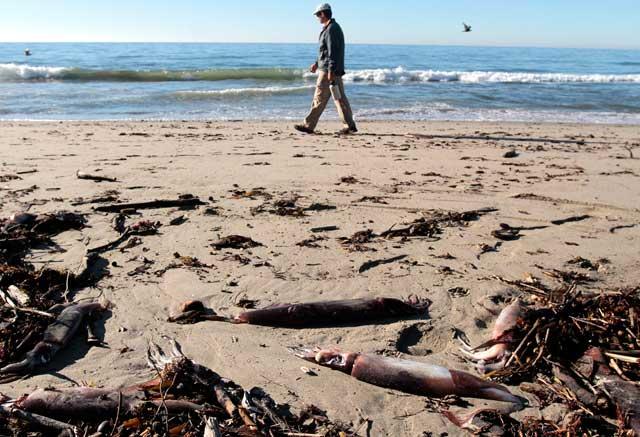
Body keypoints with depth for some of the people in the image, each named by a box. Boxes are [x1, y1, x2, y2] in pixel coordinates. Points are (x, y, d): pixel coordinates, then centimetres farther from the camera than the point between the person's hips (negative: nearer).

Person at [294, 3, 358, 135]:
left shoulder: (331, 29, -13)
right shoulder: (335, 27, 19)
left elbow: (332, 51, -21)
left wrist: (330, 71, -24)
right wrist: (317, 63, 27)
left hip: (328, 71, -10)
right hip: (336, 71, 10)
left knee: (319, 98, -4)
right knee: (340, 98, 8)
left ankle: (308, 126, 2)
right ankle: (350, 126, 7)